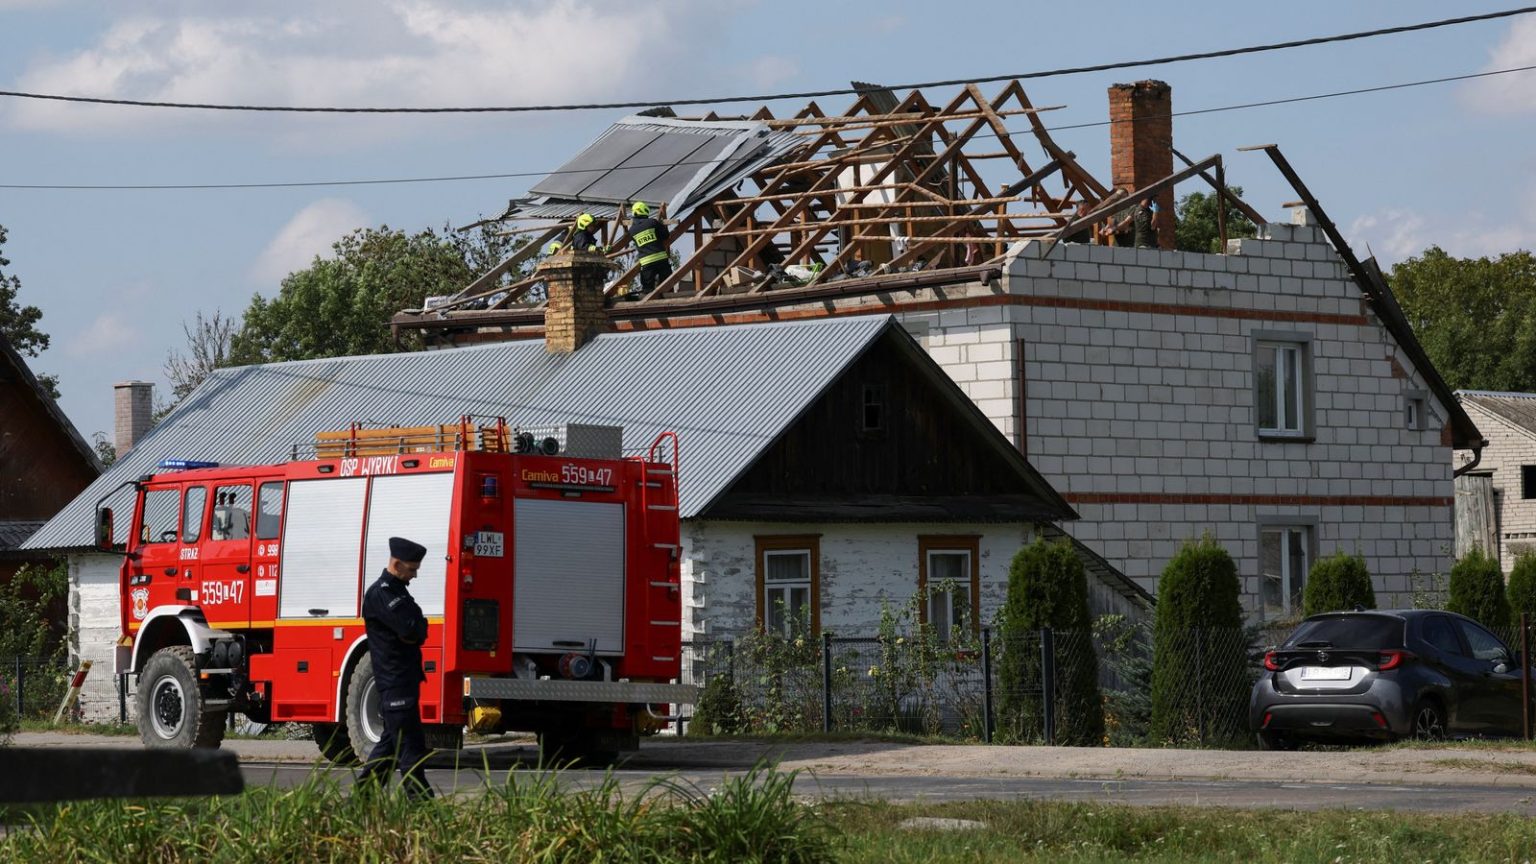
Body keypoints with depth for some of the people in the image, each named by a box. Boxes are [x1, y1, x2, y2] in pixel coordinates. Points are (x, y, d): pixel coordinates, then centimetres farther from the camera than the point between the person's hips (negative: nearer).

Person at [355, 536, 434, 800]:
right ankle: (420, 798, -8)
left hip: (405, 678, 10)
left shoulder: (397, 590, 19)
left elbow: (418, 632, 18)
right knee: (411, 746, -9)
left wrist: (414, 632, -2)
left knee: (393, 741, 15)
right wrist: (417, 628, -2)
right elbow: (411, 630, -23)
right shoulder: (380, 594, -14)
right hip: (394, 682, -10)